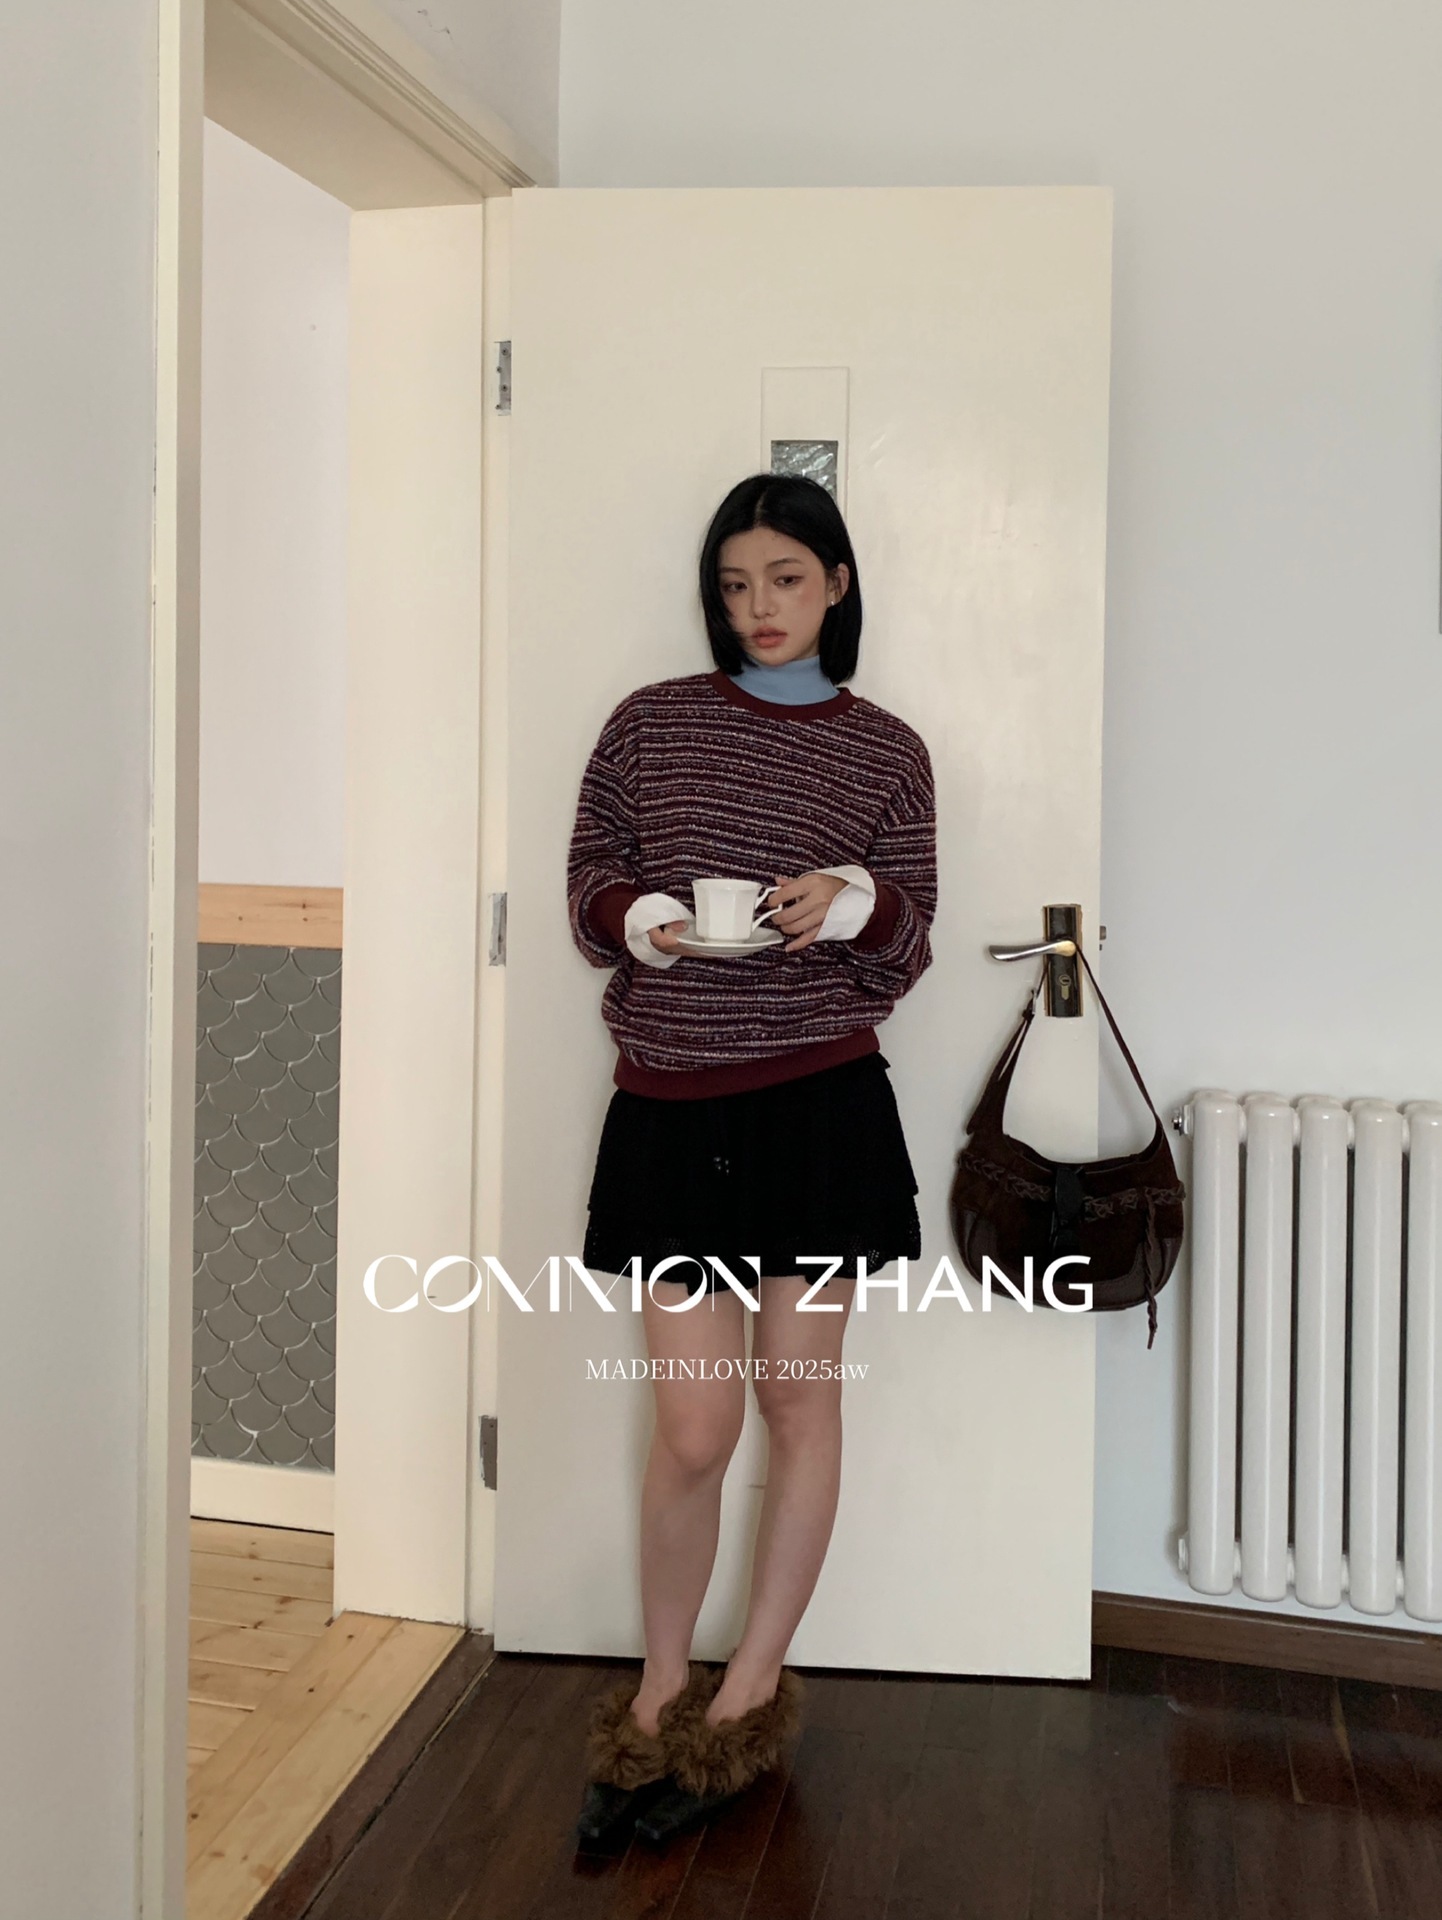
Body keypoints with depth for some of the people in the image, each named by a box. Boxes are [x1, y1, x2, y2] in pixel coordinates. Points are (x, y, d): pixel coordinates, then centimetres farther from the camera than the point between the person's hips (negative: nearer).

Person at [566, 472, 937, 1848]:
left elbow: (900, 965, 5)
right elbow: (587, 892, 9)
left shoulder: (885, 751, 5)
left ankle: (745, 1699, 26)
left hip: (819, 1103, 0)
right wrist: (641, 921, -13)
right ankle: (659, 1691, 25)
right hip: (670, 1106, 0)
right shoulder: (648, 725, 6)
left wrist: (858, 903, -17)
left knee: (799, 1403, 8)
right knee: (692, 1429, 1)